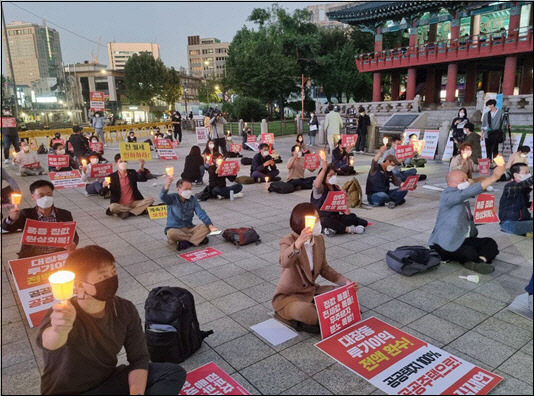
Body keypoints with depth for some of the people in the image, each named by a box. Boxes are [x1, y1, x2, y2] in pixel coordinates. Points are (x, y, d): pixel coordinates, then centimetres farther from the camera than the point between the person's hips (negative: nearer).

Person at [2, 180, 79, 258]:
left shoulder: (65, 215, 6)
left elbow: (74, 236, 7)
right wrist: (12, 219, -33)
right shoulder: (26, 214, 4)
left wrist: (73, 244, -18)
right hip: (31, 257, 0)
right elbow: (7, 228, -9)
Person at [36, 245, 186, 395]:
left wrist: (136, 392, -21)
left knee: (174, 372, -9)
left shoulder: (125, 310, -12)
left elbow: (139, 359, -5)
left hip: (109, 382, 4)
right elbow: (48, 343, -49)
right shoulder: (65, 316, -26)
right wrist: (59, 331, -72)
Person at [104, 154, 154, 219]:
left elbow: (143, 179, -9)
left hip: (134, 203, 3)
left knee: (150, 200, -18)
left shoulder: (132, 173, 10)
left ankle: (126, 213, -23)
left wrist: (141, 168, -26)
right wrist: (104, 186, -26)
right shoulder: (112, 177, 1)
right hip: (120, 205, -2)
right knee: (113, 207, -35)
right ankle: (142, 209, -22)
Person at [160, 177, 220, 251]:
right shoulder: (172, 198, -5)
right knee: (171, 233, -38)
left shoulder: (193, 199, 6)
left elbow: (201, 213, -3)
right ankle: (199, 238, -23)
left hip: (189, 228, 3)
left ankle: (187, 243, -32)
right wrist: (166, 186, -52)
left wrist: (210, 226, -19)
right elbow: (163, 197, -29)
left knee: (206, 227, -19)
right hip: (174, 229, -3)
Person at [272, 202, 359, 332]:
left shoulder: (319, 239, 0)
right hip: (288, 296, -7)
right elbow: (284, 263, -44)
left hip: (311, 291, 7)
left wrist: (345, 281, -3)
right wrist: (298, 243, -63)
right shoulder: (288, 240, -21)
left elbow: (324, 268, 11)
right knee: (306, 312, -36)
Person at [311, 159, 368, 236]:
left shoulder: (336, 188, 13)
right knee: (326, 221, -41)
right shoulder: (320, 189, -9)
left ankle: (333, 229, -24)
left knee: (352, 217, -12)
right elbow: (316, 185, -35)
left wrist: (345, 210, -10)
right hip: (321, 218, -6)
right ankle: (348, 229, -23)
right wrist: (323, 170, -42)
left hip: (335, 216, 7)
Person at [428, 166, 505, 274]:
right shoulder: (448, 195, -13)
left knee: (491, 243, -10)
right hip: (444, 245, -10)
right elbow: (469, 192, -31)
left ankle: (480, 261, -33)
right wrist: (494, 177, -33)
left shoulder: (464, 199, 17)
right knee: (470, 253, -33)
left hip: (462, 240, 10)